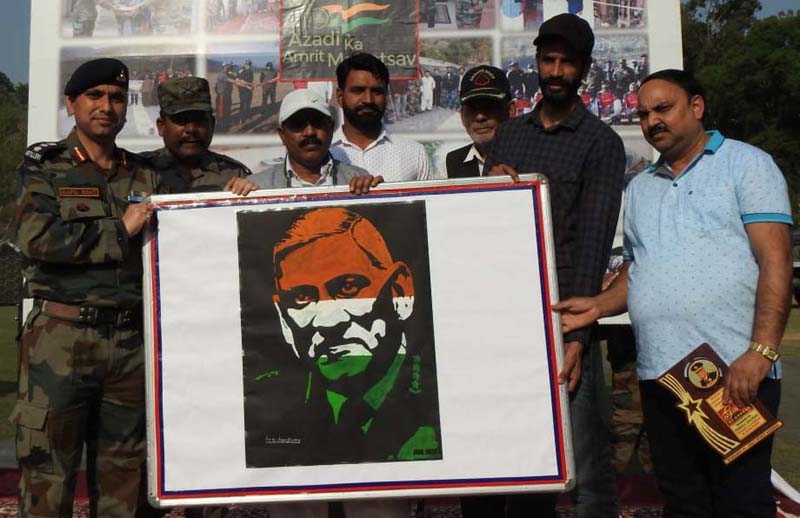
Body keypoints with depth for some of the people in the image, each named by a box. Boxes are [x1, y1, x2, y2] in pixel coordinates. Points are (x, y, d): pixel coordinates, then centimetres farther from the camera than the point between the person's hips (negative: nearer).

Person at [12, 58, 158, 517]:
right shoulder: (44, 165, 5)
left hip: (131, 340, 3)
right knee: (48, 476, 1)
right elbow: (37, 238, -11)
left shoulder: (145, 174, 15)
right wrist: (120, 230, -7)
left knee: (125, 479, 10)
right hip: (61, 337, -3)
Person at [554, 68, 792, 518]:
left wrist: (761, 351, -18)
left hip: (736, 371, -5)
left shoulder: (745, 164, 2)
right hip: (659, 374, 5)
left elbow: (775, 259, -8)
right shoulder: (639, 188, 19)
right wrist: (598, 305, 3)